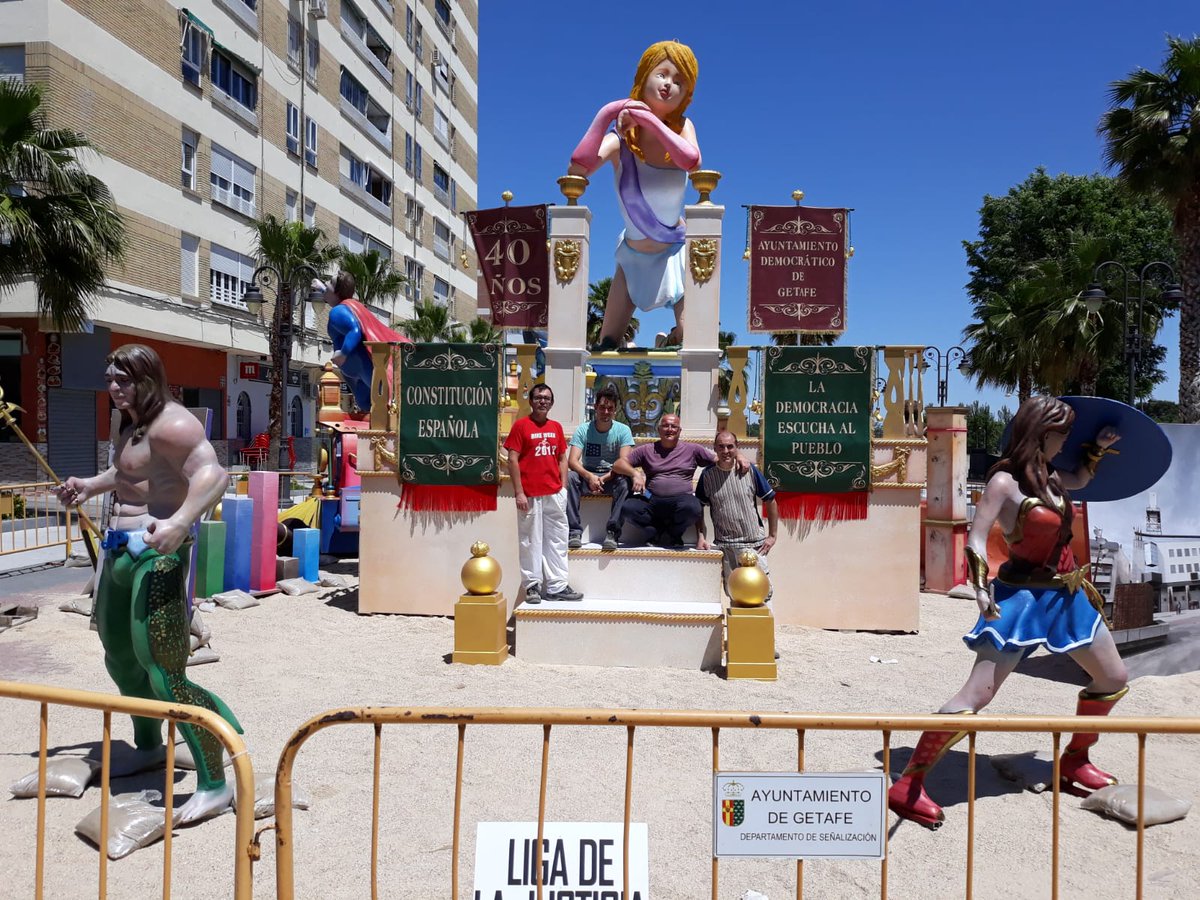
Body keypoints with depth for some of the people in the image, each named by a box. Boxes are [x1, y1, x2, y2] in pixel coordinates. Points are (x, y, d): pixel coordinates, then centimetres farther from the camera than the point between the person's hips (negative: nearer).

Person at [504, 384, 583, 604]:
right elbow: (512, 460, -8)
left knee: (557, 540, 8)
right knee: (531, 541, 3)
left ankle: (557, 587, 16)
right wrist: (519, 493, -13)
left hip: (555, 494, 5)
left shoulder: (556, 427, 11)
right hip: (530, 494, -5)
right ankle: (532, 586, 14)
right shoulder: (521, 425, -4)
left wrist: (563, 487, 5)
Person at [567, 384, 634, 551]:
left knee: (625, 482, -33)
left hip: (612, 477, -1)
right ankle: (575, 531, -29)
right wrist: (589, 476, -35)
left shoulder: (623, 430, -4)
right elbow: (572, 461, -15)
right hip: (587, 475, 1)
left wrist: (604, 478, -29)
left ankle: (612, 532, -31)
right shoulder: (583, 430, -3)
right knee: (570, 477, -30)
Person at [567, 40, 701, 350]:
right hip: (633, 255, 0)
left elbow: (691, 161, -36)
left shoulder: (682, 127, -12)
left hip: (676, 251, 0)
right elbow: (577, 171, -38)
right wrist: (606, 114, -41)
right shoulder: (620, 140, -18)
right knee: (607, 345, 0)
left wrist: (651, 119, -42)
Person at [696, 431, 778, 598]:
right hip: (724, 545, 1)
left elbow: (770, 502, 5)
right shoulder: (707, 475, 1)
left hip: (754, 543, -1)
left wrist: (772, 536, 2)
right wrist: (701, 537, -4)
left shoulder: (749, 470, -1)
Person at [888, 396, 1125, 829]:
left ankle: (1073, 761, 38)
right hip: (1023, 596, -9)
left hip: (1067, 595, 9)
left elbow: (1079, 478, 35)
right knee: (976, 695, -15)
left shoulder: (1049, 476, 10)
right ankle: (907, 786, -10)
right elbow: (975, 539, -20)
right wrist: (981, 588, -32)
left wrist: (1099, 448, 22)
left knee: (1114, 680, 19)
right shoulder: (1005, 481, -14)